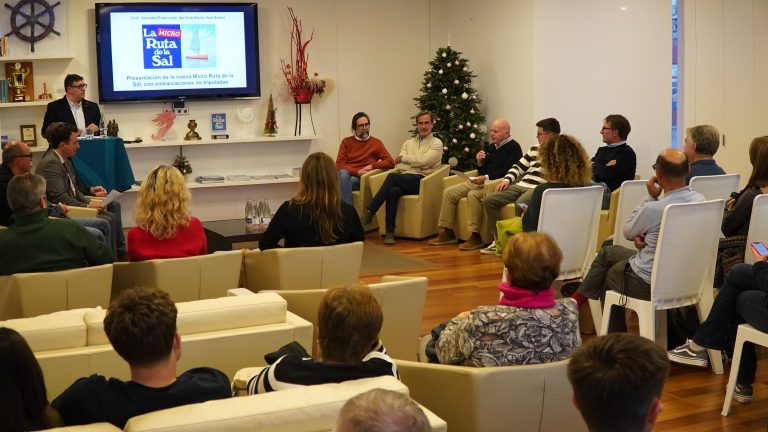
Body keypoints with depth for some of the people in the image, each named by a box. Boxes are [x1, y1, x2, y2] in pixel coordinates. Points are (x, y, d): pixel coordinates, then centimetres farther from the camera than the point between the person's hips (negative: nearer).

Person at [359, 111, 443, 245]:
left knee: (392, 176, -31)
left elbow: (424, 161, -8)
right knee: (393, 191, -34)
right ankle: (389, 232, -32)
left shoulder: (436, 143, 10)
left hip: (421, 180, -4)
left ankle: (369, 212, -30)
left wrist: (403, 158, 2)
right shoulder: (408, 143, 26)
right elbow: (398, 165, 11)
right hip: (404, 178, 4)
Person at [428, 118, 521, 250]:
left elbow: (506, 171, -17)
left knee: (473, 194, -36)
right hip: (480, 181, 9)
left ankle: (475, 237, -32)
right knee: (449, 192, -3)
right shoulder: (490, 147, 22)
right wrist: (480, 162, 4)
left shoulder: (513, 147, -4)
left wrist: (486, 178, -23)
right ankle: (447, 233, -3)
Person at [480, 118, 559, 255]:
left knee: (520, 204, -38)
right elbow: (519, 166, 26)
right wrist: (507, 179, 12)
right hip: (521, 185, 8)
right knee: (488, 201, -5)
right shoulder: (534, 149, 24)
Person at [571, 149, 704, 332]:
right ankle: (580, 297, 36)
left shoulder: (653, 209, -31)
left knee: (608, 276, 27)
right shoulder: (699, 200, -9)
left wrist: (650, 196, -7)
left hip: (649, 284, -7)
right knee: (607, 251, 24)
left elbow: (628, 232, -8)